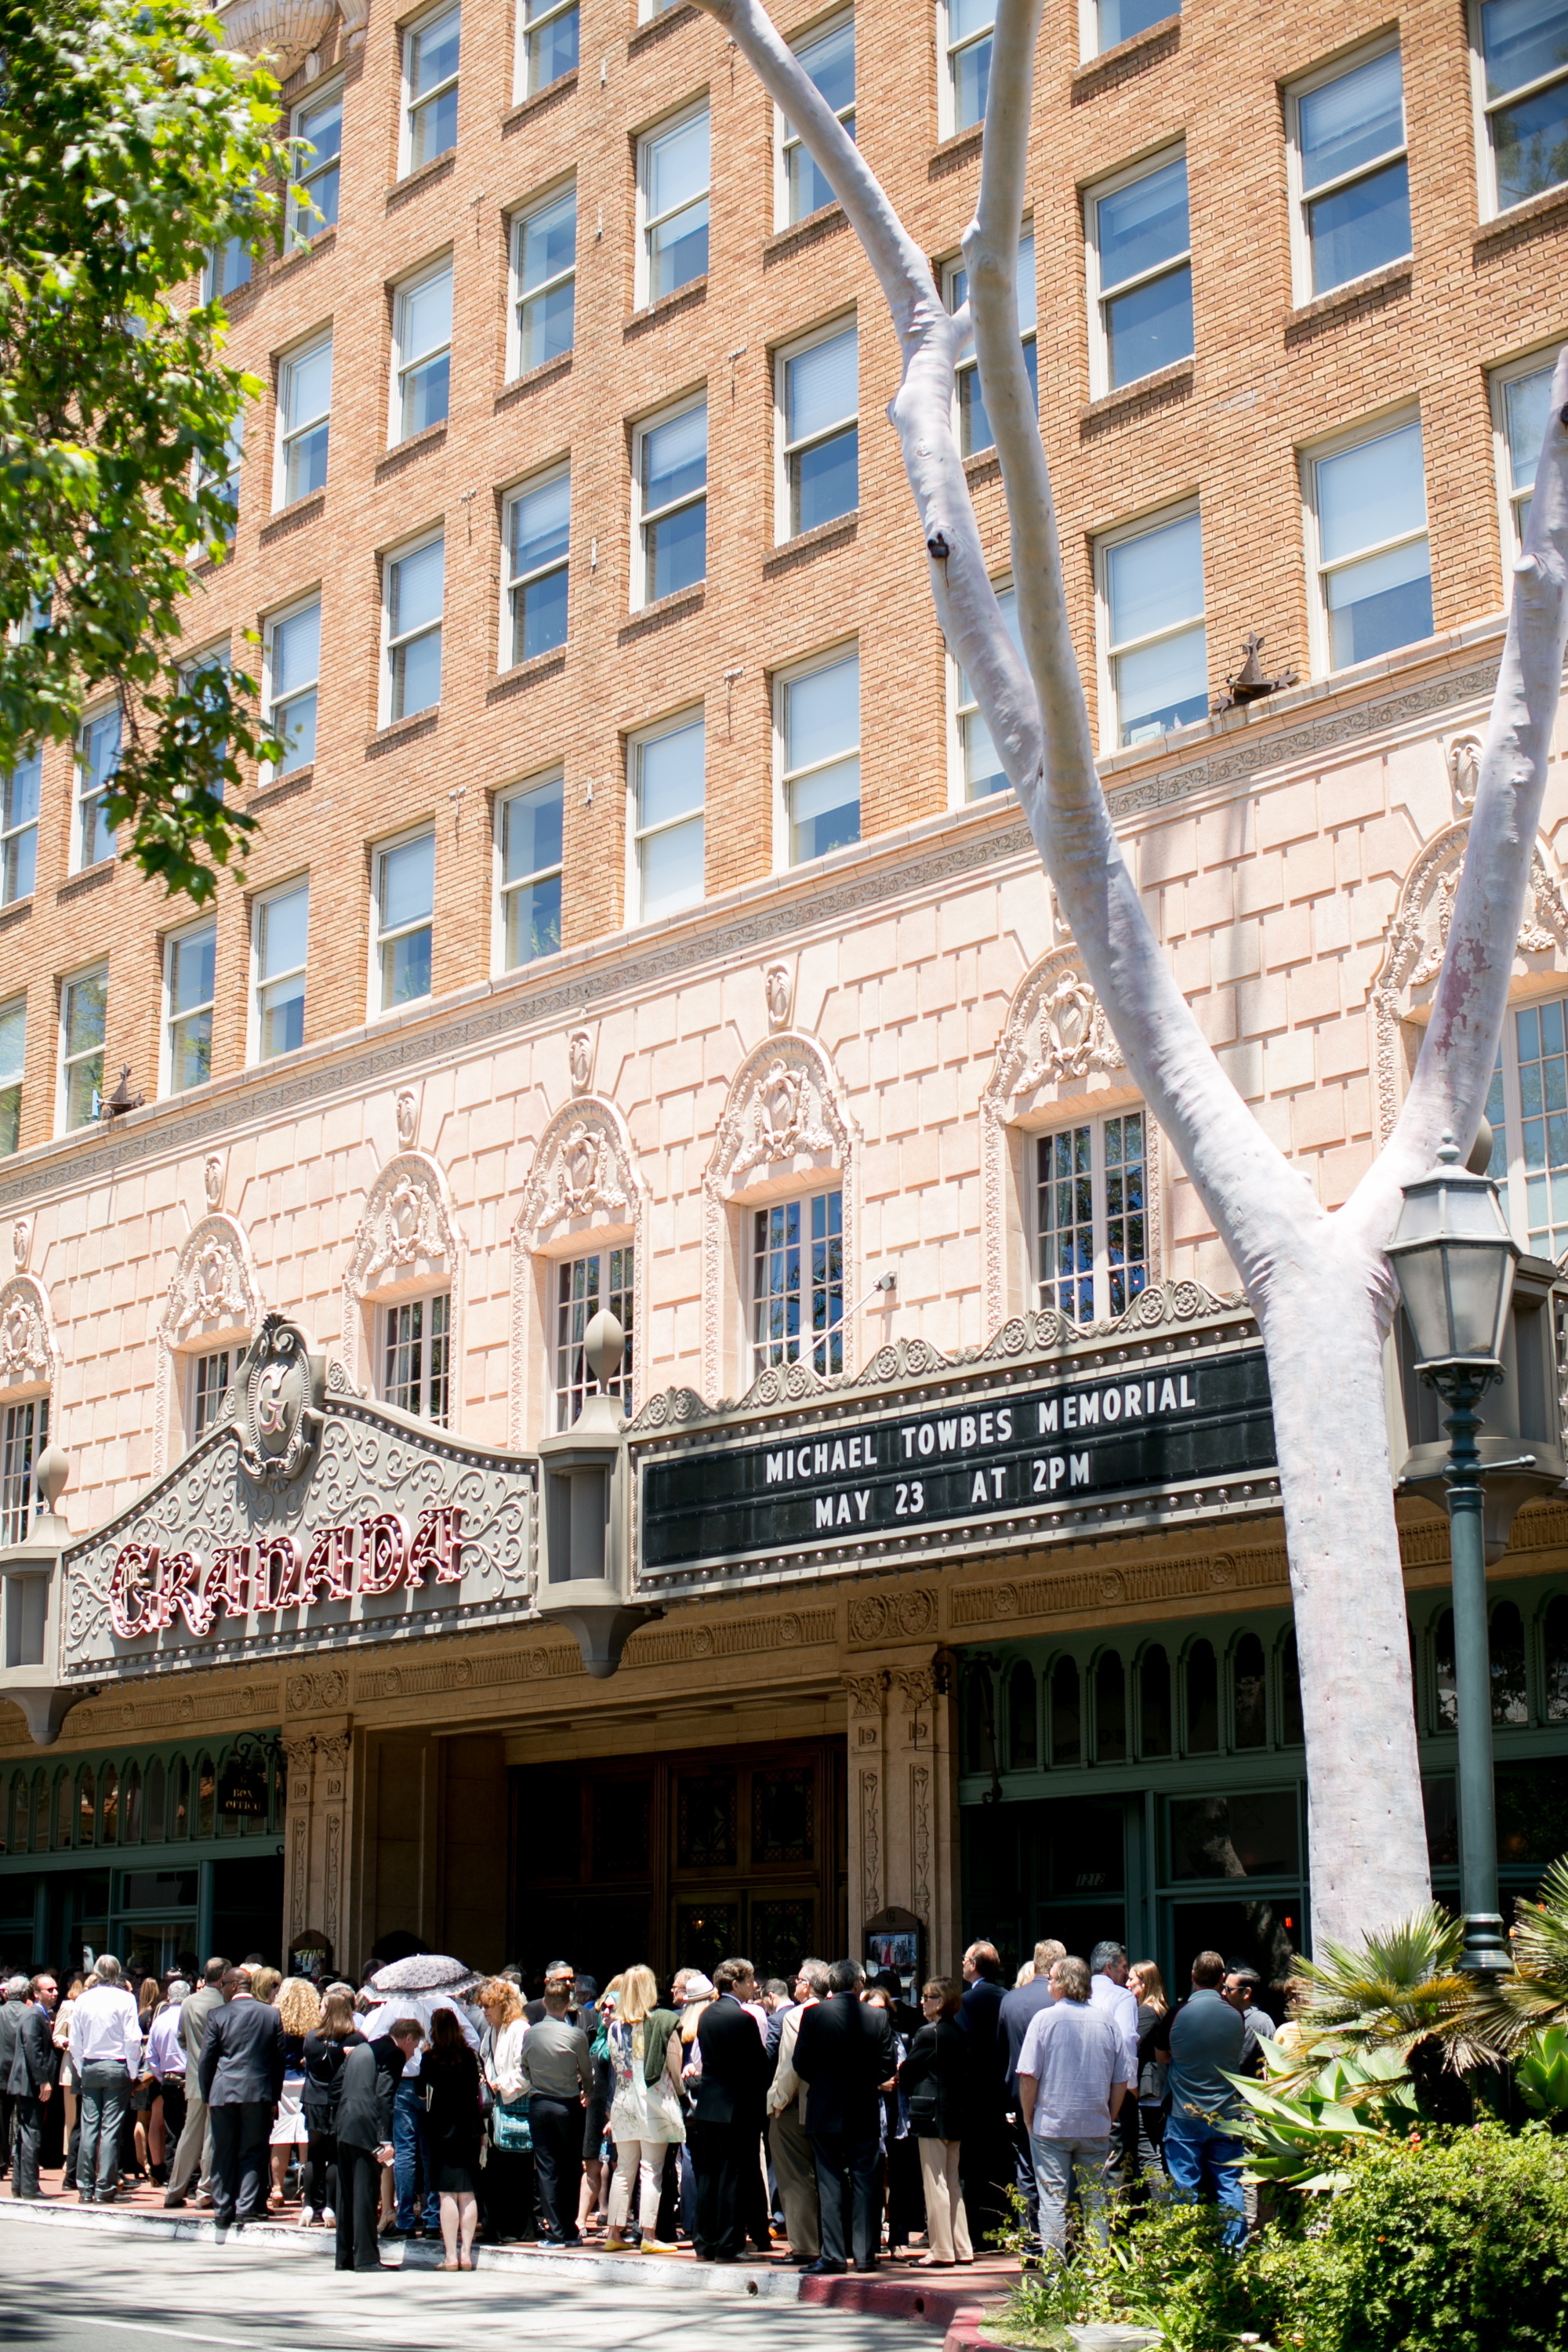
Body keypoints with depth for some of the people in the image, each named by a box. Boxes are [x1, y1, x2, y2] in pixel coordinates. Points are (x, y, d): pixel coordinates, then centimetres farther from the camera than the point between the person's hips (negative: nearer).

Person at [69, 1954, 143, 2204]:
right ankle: (104, 2188, -2)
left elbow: (75, 2041, 6)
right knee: (111, 2129, -1)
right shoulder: (124, 1999, -7)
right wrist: (133, 2073, 0)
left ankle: (86, 2188, 10)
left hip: (90, 2069, 3)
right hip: (117, 2067, -3)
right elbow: (133, 2039, -10)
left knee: (89, 2127, 7)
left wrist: (81, 2070, 15)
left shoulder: (83, 2000, 2)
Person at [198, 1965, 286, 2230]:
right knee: (252, 2153, 6)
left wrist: (207, 2095, 10)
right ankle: (246, 2208, -1)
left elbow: (207, 2059, -1)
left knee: (223, 2154, 8)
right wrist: (274, 2098, 13)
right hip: (259, 2094, 1)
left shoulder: (218, 2016, -3)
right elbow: (279, 2059, 6)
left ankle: (223, 2210, 11)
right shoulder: (272, 2014, 4)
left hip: (224, 2092, -1)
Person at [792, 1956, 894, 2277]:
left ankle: (833, 2254, -1)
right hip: (864, 2112, 2)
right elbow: (886, 2066, 0)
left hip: (825, 2111, -1)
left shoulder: (815, 2014, -8)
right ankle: (865, 2254, 8)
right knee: (864, 2182, 8)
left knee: (830, 2182, 2)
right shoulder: (878, 2017, -3)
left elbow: (801, 2063, -5)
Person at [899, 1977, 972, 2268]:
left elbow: (907, 2071, -10)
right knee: (952, 2183, 14)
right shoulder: (959, 2033, 9)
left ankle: (941, 2250, -1)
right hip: (957, 2114, 8)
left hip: (932, 2115, -8)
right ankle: (961, 2248, 16)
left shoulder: (929, 2034, -14)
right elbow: (962, 2072, 13)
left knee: (935, 2184, -3)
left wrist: (909, 2091, 12)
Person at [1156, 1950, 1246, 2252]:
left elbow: (1161, 2056, 4)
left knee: (1185, 2188, 3)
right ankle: (1234, 2250, 8)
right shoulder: (1236, 2016, -3)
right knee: (1230, 2185, 8)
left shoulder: (1179, 2013, -11)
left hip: (1186, 2116, -3)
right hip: (1227, 2114, 3)